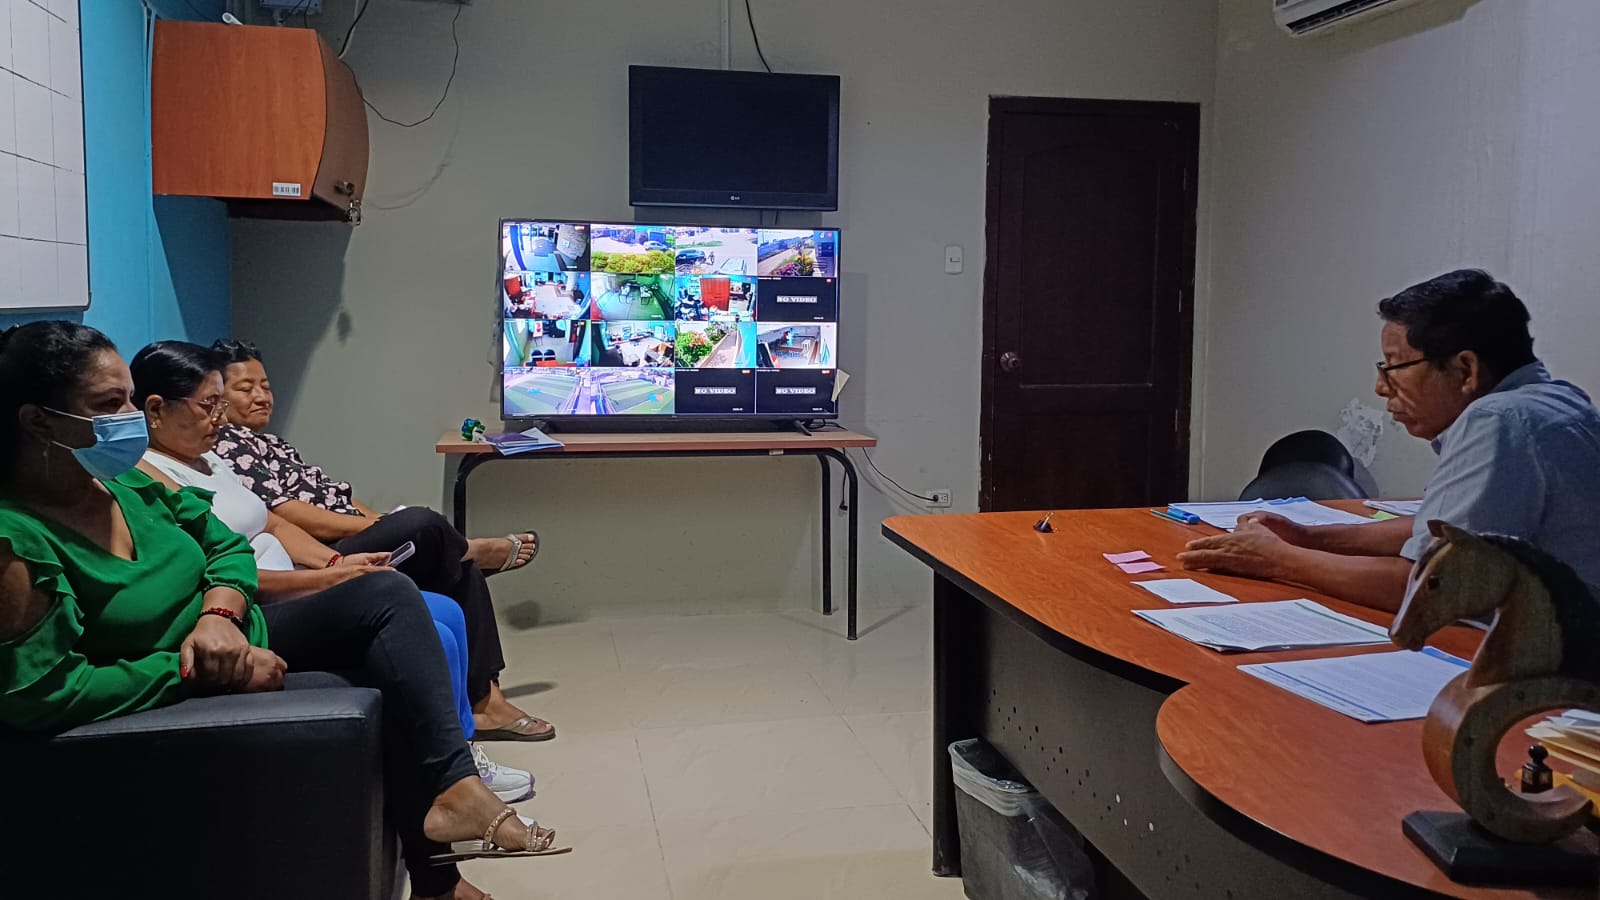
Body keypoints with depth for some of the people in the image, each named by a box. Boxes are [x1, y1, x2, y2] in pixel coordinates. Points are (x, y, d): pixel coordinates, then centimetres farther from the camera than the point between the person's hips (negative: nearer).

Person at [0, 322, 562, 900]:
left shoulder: (123, 480, 1)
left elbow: (228, 547, 10)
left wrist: (219, 614, -13)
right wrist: (193, 668, -22)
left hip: (232, 643, 8)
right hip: (166, 700, -8)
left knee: (387, 597, -10)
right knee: (390, 682, -19)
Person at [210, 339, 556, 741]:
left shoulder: (272, 444, 26)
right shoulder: (225, 444, -4)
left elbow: (334, 497, 20)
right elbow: (282, 514, -15)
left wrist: (381, 521, 3)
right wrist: (375, 526, -15)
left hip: (349, 549, 10)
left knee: (459, 566, -8)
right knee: (423, 527, -30)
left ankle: (484, 698, -10)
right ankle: (477, 550, 7)